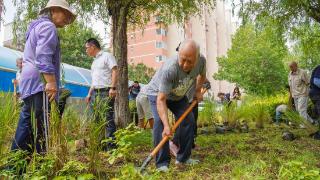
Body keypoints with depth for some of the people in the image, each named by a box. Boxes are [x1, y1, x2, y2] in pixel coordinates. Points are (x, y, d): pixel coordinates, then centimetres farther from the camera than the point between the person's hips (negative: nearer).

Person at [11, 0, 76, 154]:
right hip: (40, 83, -10)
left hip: (29, 82, 10)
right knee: (41, 126, -11)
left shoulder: (37, 26, 27)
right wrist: (51, 81, -25)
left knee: (26, 124, 11)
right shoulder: (48, 26, -6)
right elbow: (43, 56, -20)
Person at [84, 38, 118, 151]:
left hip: (106, 92, -8)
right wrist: (89, 94, 20)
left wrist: (112, 88, -21)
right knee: (97, 119, 7)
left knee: (108, 119, -10)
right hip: (95, 92, 9)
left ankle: (111, 145, -7)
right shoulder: (94, 61, 24)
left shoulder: (107, 56, 0)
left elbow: (115, 71, -11)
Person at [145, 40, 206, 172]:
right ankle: (162, 163, -17)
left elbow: (202, 75, 5)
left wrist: (198, 90, -9)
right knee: (160, 121, -24)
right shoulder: (169, 69, -43)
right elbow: (161, 100, -42)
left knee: (188, 119, -5)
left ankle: (183, 158, 9)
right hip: (157, 93, -5)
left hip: (178, 95, 6)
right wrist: (167, 126, -50)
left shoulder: (201, 61, -23)